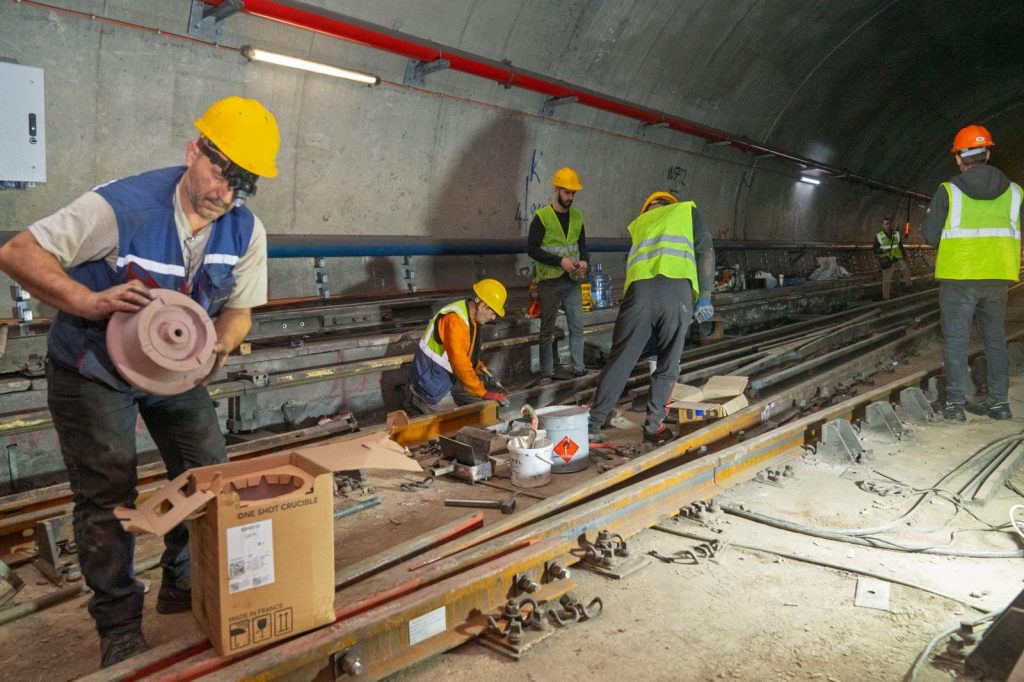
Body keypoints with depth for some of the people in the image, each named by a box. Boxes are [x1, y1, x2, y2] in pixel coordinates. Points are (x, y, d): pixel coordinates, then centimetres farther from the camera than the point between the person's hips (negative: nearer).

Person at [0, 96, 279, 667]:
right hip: (93, 369, -5)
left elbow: (239, 309, -2)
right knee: (109, 496, -2)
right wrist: (91, 302, -38)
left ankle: (185, 586, 29)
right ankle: (119, 624, 17)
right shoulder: (121, 207, -28)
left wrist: (216, 348, -24)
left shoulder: (247, 230, -13)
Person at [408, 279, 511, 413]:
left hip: (447, 375, 9)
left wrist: (482, 369, 2)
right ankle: (417, 399, 8)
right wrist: (483, 392, -24)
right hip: (431, 379, -9)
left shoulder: (470, 315, 1)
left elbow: (470, 352, 17)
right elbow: (459, 362, -30)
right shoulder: (455, 319, -29)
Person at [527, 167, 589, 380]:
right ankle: (547, 372, 8)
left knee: (577, 326, 7)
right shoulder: (542, 217, -6)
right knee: (548, 330, 2)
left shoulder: (577, 217, 10)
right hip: (550, 282, -5)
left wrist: (584, 261, -5)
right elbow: (531, 248, -11)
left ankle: (579, 368, 15)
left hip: (572, 281, 5)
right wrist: (560, 260, -19)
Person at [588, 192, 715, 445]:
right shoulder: (687, 209, 26)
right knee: (668, 364, 13)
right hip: (676, 289, -2)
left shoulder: (639, 222, 35)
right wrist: (704, 296, 12)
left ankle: (592, 426, 10)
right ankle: (654, 426, 17)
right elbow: (706, 251, 12)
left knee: (619, 361, 7)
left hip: (639, 289, 2)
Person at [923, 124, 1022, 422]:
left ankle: (955, 402, 3)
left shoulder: (948, 191, -6)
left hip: (958, 277, -3)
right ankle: (998, 400, 18)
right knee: (995, 338, 14)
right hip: (997, 277, 3)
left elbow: (931, 235, -4)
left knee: (956, 339, 3)